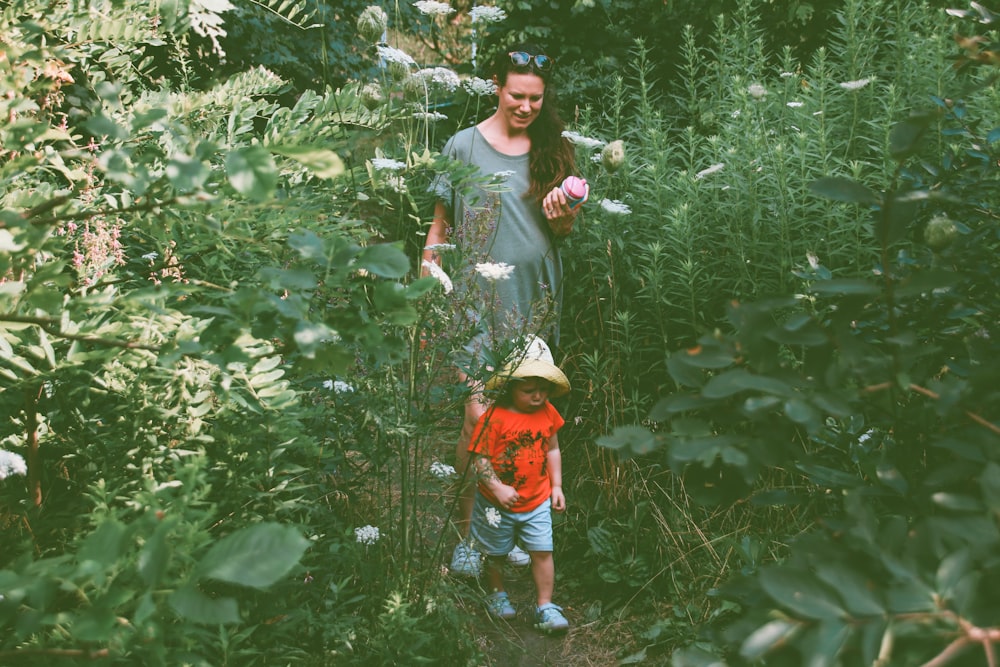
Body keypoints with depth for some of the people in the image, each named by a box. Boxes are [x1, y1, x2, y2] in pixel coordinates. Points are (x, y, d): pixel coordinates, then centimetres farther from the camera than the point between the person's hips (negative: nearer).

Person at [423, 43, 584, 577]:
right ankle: (464, 528, 6)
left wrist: (563, 214, -9)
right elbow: (442, 220, 6)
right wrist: (431, 269, -3)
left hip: (535, 297, 3)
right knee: (480, 415, -10)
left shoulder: (552, 149, 10)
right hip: (478, 295, -3)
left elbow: (565, 230, 13)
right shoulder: (465, 146, 1)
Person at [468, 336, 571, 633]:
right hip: (497, 503, -3)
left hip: (537, 501, 3)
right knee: (496, 553, 16)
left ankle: (545, 607, 11)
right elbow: (480, 457, -17)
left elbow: (552, 450, 9)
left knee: (542, 552, -1)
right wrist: (497, 488, -24)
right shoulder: (494, 416, -19)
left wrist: (556, 486, 6)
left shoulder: (548, 413, -2)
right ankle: (497, 594, 40)